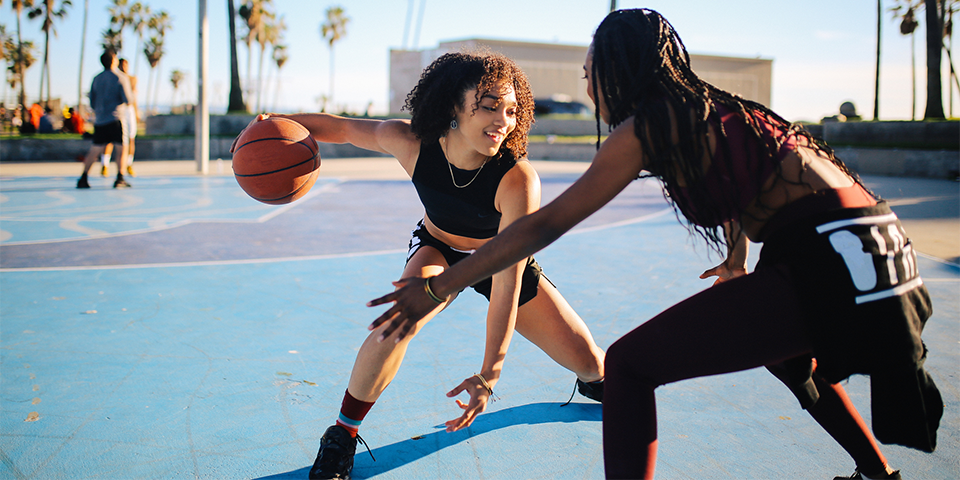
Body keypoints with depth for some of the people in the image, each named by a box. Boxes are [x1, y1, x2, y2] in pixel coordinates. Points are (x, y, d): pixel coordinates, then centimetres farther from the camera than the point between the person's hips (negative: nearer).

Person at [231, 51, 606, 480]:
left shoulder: (518, 180, -38)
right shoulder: (410, 142, -31)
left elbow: (507, 280, -37)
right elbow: (343, 128, -12)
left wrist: (490, 372, -38)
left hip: (499, 261, 0)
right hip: (438, 249, 1)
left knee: (588, 361, 2)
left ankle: (592, 383, 45)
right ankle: (342, 435, -11)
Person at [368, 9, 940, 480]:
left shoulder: (647, 125, -4)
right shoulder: (711, 108, 19)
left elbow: (546, 225, -5)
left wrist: (437, 287, 1)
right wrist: (737, 262, 52)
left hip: (830, 262, -10)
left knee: (629, 364, -5)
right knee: (785, 350, 39)